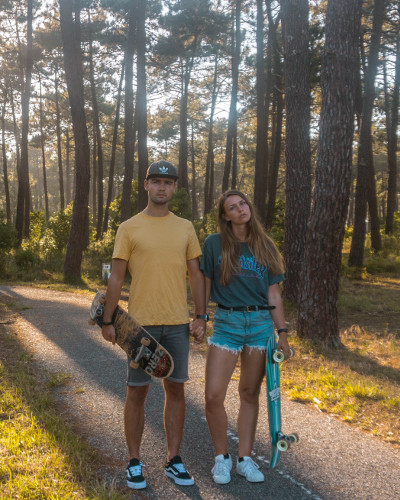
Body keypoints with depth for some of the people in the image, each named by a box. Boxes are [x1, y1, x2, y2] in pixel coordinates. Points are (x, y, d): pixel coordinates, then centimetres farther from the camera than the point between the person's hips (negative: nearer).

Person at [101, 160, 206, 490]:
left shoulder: (186, 228, 9)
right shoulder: (129, 228, 1)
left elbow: (196, 274, 9)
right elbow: (117, 278, 0)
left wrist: (201, 317, 3)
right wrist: (108, 321, -3)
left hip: (178, 325, 3)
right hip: (141, 323, -2)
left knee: (176, 389, 9)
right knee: (137, 391, 5)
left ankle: (174, 461, 22)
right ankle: (134, 462, 20)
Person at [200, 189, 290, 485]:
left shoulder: (266, 247, 9)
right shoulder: (214, 244, 2)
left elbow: (273, 294, 10)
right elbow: (204, 284, 6)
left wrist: (282, 332, 7)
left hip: (261, 324, 2)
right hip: (226, 323, -2)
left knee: (250, 394, 8)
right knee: (213, 396, -8)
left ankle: (245, 459, 21)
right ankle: (222, 456, 13)